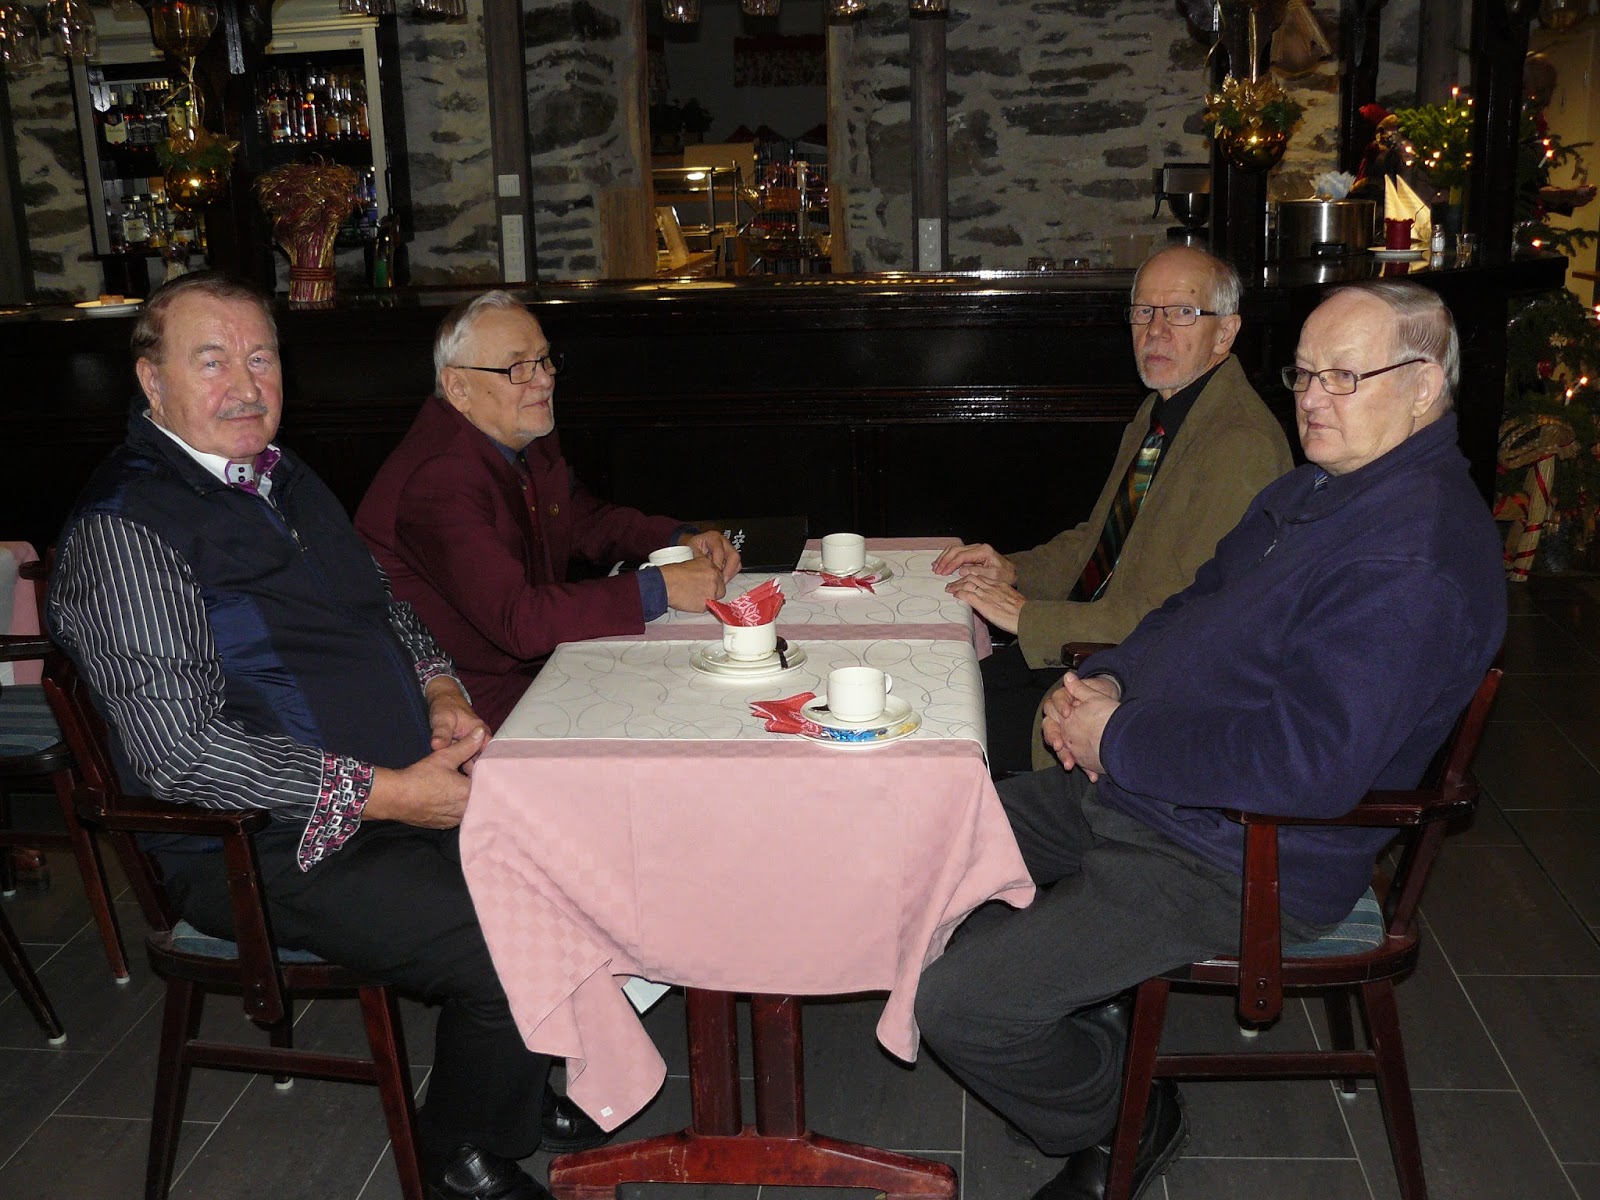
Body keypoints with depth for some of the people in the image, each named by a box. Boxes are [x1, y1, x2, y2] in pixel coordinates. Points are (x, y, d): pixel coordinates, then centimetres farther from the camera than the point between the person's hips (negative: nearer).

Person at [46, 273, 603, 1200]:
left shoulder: (284, 478, 13)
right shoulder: (124, 528, -15)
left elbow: (386, 607, 24)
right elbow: (181, 749, -22)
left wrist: (441, 690, 1)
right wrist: (390, 793, -22)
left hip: (412, 790, 9)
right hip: (272, 855, -8)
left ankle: (526, 1094, 21)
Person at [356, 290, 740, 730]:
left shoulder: (529, 439, 6)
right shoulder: (439, 479, -25)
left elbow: (587, 520, 22)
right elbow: (517, 620, -33)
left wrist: (683, 540, 3)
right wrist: (661, 587, -30)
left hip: (539, 665, 9)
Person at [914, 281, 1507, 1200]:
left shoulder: (1414, 556, -24)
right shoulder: (1321, 486, 10)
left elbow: (1308, 761, -32)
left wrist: (1118, 741, -21)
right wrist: (1109, 680, -1)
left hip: (1228, 860, -10)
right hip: (1132, 787, 11)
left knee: (958, 1004, -16)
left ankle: (1121, 1117, 15)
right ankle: (1091, 1044, 21)